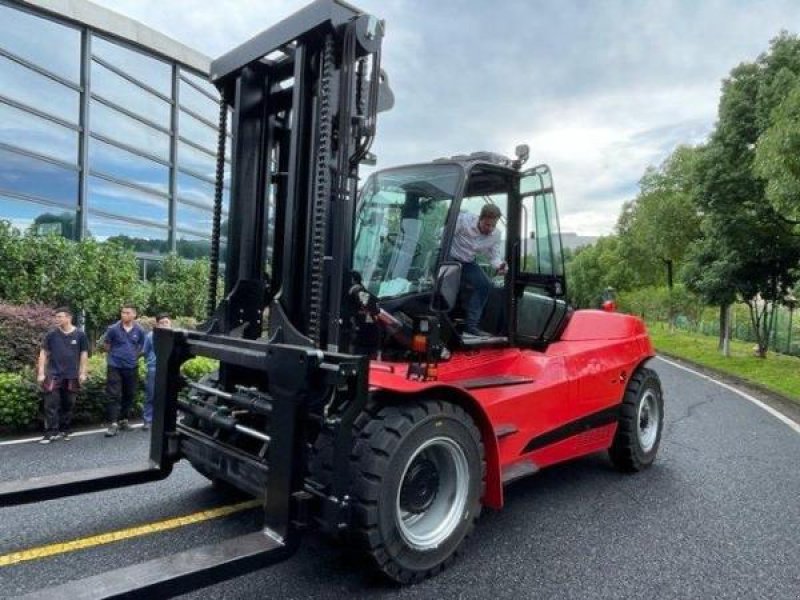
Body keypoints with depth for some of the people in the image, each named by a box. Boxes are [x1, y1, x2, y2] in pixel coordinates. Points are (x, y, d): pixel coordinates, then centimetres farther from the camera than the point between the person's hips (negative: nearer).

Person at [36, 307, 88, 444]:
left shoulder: (79, 335, -2)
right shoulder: (51, 334, -1)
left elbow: (84, 354, 3)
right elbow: (43, 353, 2)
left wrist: (83, 373, -1)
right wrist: (41, 373, -3)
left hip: (72, 376, 1)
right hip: (53, 374, 0)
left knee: (68, 404, 9)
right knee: (51, 404, -5)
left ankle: (64, 430, 22)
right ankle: (51, 432, 0)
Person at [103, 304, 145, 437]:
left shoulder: (139, 330, -3)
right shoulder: (113, 329, -9)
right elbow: (107, 345, 6)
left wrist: (132, 357, 11)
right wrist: (115, 356, 11)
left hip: (131, 367, 3)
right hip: (115, 367, -3)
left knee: (129, 395, 11)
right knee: (114, 395, -5)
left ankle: (123, 420, 25)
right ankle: (113, 424, -4)